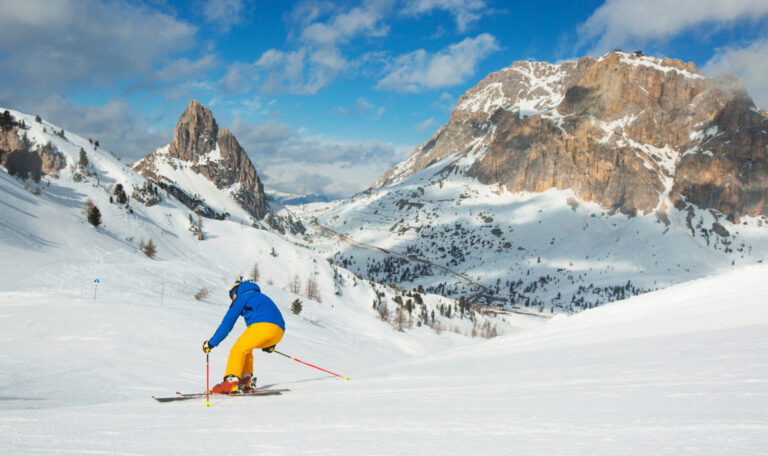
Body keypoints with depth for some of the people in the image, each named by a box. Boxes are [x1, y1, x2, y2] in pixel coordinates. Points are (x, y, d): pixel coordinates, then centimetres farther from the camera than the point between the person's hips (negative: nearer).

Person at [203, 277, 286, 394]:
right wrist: (270, 344, 42)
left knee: (238, 349, -3)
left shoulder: (241, 297, 15)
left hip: (262, 326, -8)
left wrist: (211, 343, 16)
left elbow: (227, 323, 12)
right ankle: (246, 381, 13)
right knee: (246, 348, 24)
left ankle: (231, 382, -21)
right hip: (279, 331, 8)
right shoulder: (261, 296, 37)